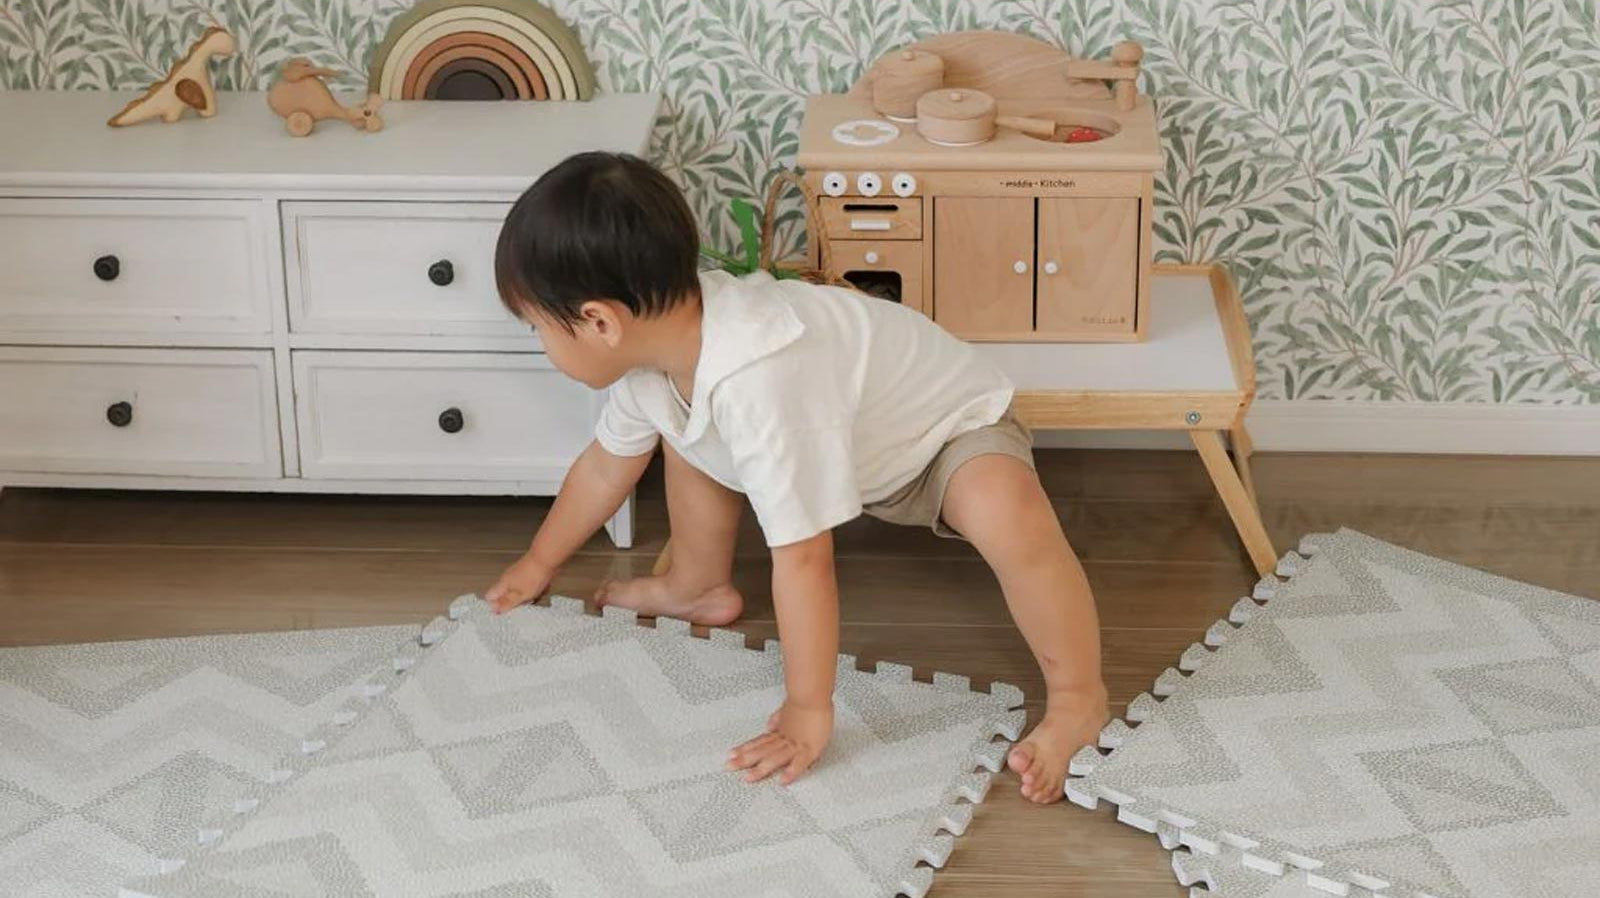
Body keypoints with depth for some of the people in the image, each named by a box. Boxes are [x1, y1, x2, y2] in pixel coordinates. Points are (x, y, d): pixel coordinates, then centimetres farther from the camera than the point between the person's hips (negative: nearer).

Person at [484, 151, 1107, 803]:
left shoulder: (756, 384, -43)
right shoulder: (661, 331, -14)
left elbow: (802, 560, -38)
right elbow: (605, 465, 7)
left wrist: (807, 714, -31)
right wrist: (538, 564, 21)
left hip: (949, 427, -9)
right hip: (860, 446, 9)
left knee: (1005, 512, -40)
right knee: (680, 430, 9)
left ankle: (1078, 701, -21)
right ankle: (701, 588, 30)